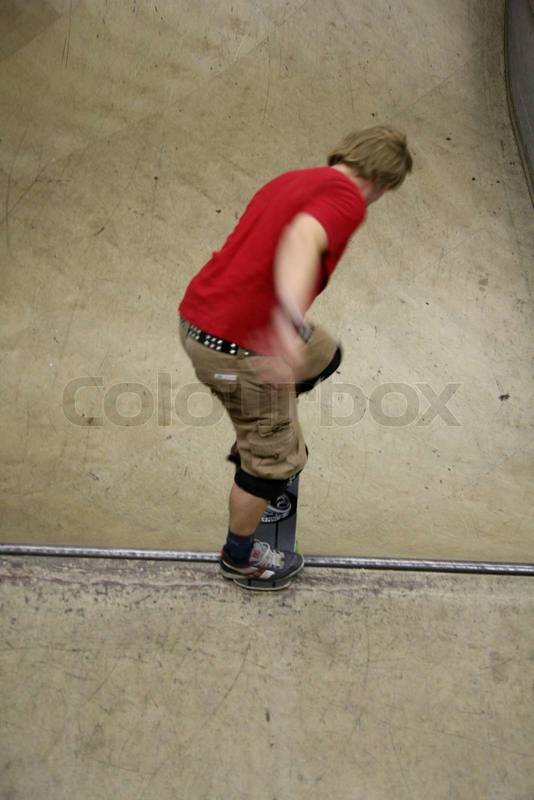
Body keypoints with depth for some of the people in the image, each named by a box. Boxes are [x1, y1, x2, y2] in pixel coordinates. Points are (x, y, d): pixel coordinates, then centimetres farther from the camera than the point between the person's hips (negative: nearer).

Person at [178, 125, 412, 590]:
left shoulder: (297, 180, 15)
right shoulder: (347, 197, -13)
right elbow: (302, 239, -35)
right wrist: (290, 320, -52)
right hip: (239, 348, -9)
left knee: (323, 357, 28)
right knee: (277, 459, 10)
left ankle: (253, 444, 39)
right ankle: (240, 558, 32)